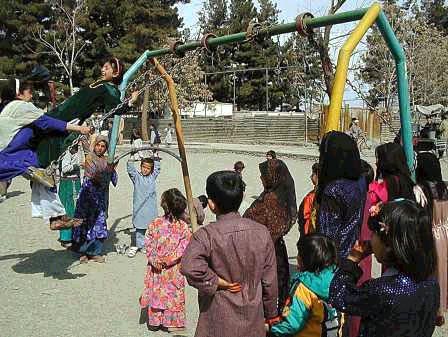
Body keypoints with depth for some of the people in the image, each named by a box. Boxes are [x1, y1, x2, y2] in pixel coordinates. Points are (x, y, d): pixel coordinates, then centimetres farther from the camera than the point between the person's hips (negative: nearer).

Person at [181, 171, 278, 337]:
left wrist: (217, 282, -21)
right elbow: (269, 280, 0)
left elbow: (189, 267, -38)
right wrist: (271, 313, 13)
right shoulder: (262, 232, -7)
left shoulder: (206, 235, -19)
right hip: (253, 318, 3)